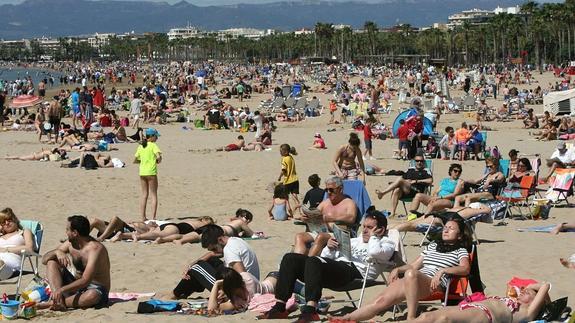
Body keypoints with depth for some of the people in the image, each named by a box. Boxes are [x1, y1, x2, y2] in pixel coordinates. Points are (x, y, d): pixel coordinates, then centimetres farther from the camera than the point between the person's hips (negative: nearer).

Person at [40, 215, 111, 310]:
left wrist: (61, 290, -40)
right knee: (51, 262, -4)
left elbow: (85, 281, -32)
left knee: (92, 296, -43)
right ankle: (58, 298, -26)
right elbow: (44, 259, 4)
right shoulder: (70, 244, 1)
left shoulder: (95, 248, -23)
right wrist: (57, 252, -19)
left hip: (96, 289, -7)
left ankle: (52, 303, -30)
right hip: (77, 285, 7)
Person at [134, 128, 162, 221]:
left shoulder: (141, 146, 10)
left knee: (144, 195, 12)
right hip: (151, 172, -5)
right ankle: (153, 217, -4)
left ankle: (143, 217, 10)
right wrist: (158, 161, -1)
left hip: (142, 172, 5)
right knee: (154, 195, 1)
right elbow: (159, 156, -21)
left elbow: (135, 161, 12)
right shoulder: (153, 145, -8)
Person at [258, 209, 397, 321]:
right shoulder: (355, 241, 37)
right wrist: (329, 248, 11)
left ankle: (310, 310, -50)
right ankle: (280, 307, -19)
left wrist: (373, 236, 6)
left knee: (312, 261, -35)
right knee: (290, 258, -9)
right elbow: (326, 257, 32)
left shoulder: (387, 243, 16)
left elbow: (374, 252, -12)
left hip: (356, 272, -8)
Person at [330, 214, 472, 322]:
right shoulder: (433, 246, 34)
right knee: (381, 300, -16)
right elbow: (414, 265, 32)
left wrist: (443, 270, -17)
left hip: (434, 284, -6)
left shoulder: (460, 251, 15)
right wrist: (397, 269, 14)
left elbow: (465, 269, -5)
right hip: (414, 280, 6)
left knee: (410, 274, -42)